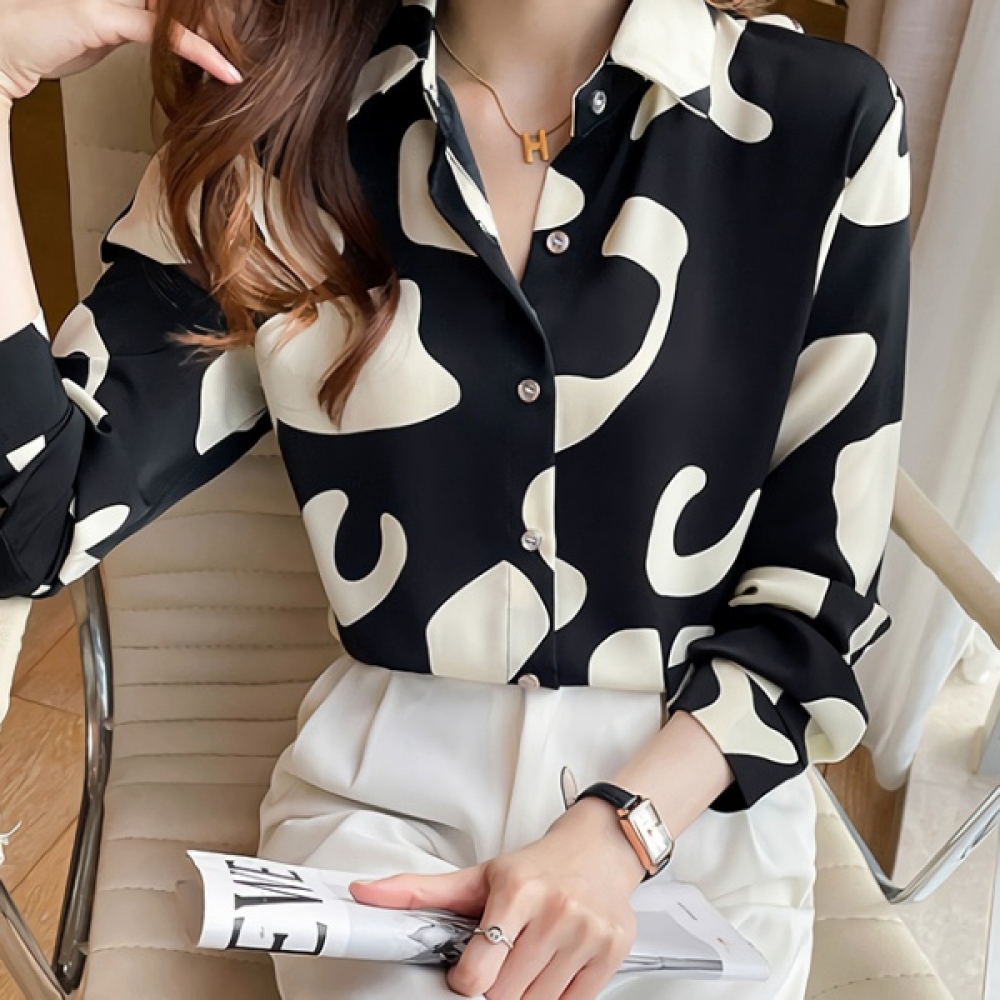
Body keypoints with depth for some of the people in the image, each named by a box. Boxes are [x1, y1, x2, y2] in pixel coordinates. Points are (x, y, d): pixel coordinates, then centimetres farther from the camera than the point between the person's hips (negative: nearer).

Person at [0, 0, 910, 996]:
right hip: (384, 782, 0)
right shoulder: (283, 118, -3)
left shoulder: (825, 116, -7)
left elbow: (823, 579, -5)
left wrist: (611, 839, -16)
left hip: (701, 784, 1)